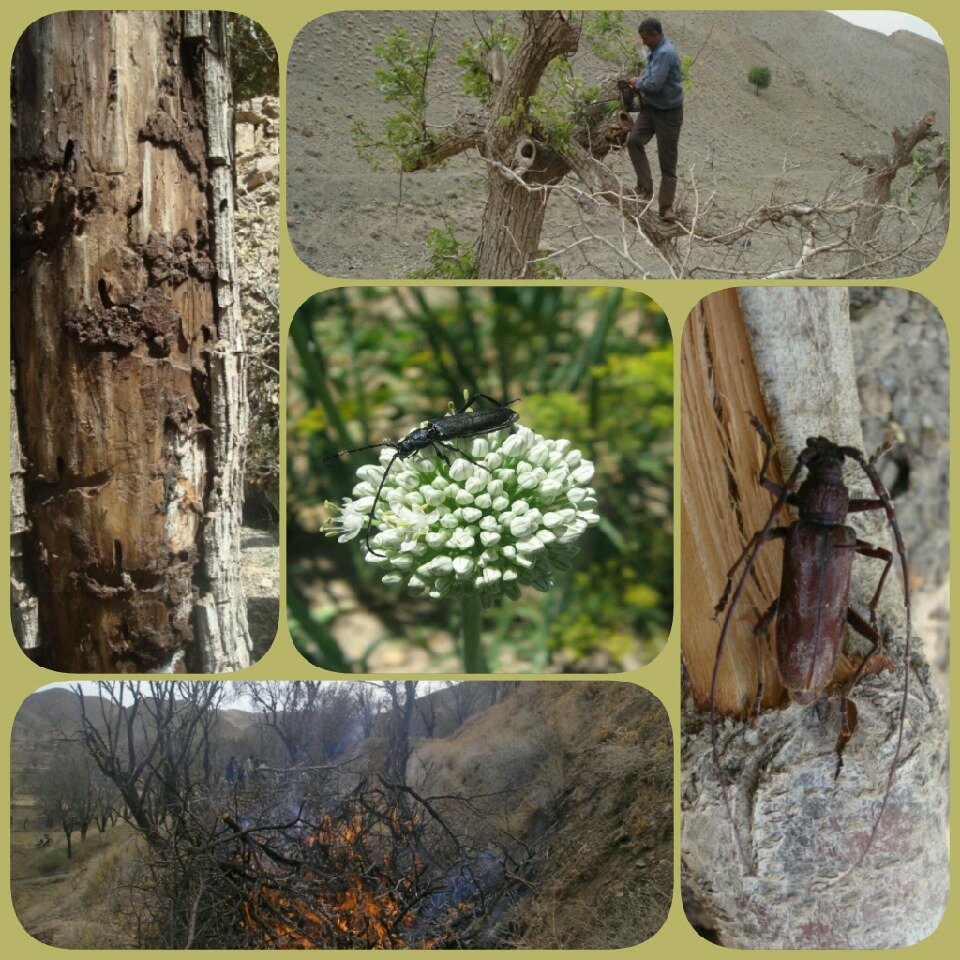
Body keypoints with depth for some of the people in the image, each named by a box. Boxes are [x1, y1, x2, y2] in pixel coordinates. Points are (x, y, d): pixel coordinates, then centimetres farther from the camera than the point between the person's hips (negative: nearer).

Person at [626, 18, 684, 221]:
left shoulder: (666, 53, -22)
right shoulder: (656, 51, 9)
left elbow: (655, 84, -27)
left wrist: (638, 83, -8)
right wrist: (639, 84, 7)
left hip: (668, 113, -9)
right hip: (650, 108, 9)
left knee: (668, 161, -2)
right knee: (633, 140, -12)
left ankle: (666, 207, 4)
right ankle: (645, 186, -6)